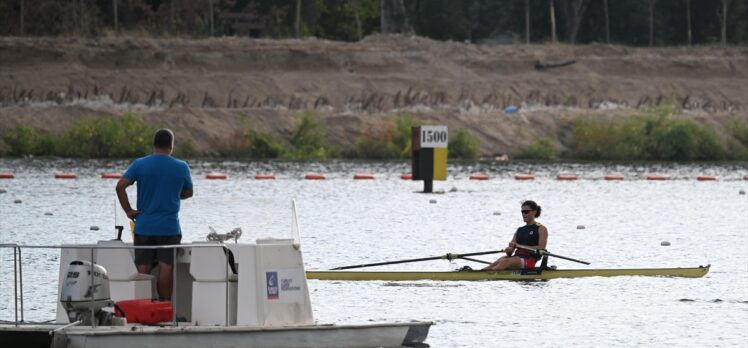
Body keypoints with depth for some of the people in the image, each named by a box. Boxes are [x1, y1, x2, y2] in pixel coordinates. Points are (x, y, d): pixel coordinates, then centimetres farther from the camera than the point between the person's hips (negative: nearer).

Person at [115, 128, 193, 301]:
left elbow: (120, 186, -10)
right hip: (170, 227, -1)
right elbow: (188, 192, 12)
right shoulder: (181, 167, -1)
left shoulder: (139, 164, -2)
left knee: (143, 269, 4)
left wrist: (128, 210, -3)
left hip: (144, 226, 1)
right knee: (166, 267, -4)